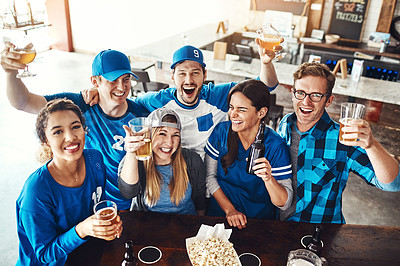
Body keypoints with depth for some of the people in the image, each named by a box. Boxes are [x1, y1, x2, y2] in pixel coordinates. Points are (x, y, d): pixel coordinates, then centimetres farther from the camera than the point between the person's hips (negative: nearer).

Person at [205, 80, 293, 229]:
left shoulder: (275, 146, -15)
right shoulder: (221, 131, -7)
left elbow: (284, 203, -12)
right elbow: (210, 176, 0)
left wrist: (269, 178, -31)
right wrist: (230, 210, -9)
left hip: (260, 221, -1)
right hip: (220, 214, 2)